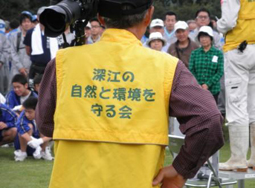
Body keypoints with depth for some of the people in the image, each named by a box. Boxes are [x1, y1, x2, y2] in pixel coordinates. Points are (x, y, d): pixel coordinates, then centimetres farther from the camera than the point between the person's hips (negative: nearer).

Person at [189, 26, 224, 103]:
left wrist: (208, 84, -13)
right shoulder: (194, 53, 8)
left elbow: (220, 72, -2)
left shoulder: (218, 53, 4)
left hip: (213, 90, -1)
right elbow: (191, 70, 3)